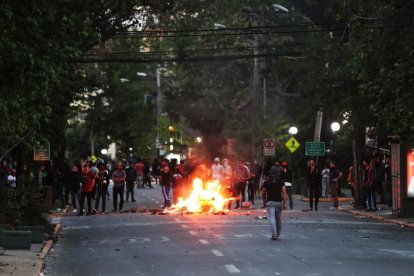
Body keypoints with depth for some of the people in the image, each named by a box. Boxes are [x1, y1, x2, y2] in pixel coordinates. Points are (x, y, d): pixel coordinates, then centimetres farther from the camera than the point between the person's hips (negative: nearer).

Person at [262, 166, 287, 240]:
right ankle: (277, 234, 26)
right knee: (278, 219, 15)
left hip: (270, 202, -1)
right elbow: (284, 192, -8)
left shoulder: (267, 182, 0)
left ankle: (274, 234, -26)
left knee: (271, 218, -10)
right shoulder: (281, 182, 0)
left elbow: (263, 191, 8)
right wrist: (284, 203, -7)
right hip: (279, 202, 2)